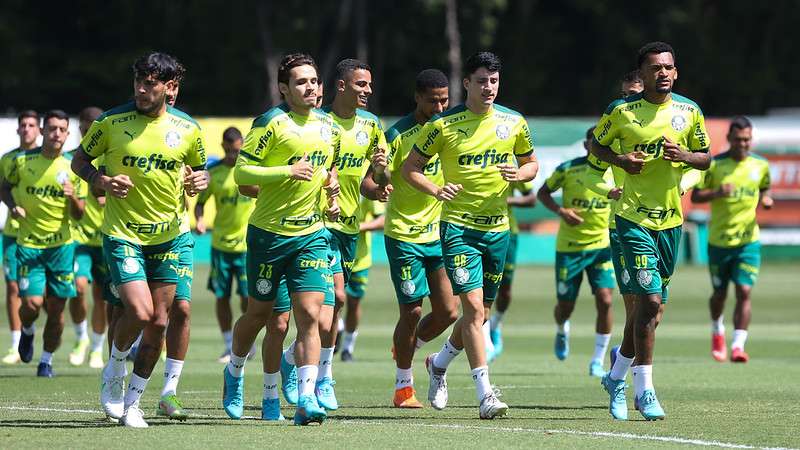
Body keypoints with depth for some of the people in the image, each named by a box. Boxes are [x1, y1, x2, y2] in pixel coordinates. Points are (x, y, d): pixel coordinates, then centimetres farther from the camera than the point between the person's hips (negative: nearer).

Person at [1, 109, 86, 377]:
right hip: (28, 244, -1)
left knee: (56, 309, 1)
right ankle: (27, 331, 22)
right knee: (32, 303, -13)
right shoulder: (22, 161, -2)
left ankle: (46, 360, 20)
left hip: (61, 245, 1)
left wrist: (73, 197, -19)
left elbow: (78, 215, 3)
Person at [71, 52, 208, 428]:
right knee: (139, 312, -18)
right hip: (122, 235, -3)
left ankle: (132, 401, 18)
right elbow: (79, 160, 5)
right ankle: (113, 372, 12)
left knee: (158, 322, 3)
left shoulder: (187, 128, -1)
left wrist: (199, 181, -8)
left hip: (169, 236, 3)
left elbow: (198, 168, 16)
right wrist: (102, 181, -15)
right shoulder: (110, 122, -8)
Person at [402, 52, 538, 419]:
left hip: (498, 228, 4)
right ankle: (485, 395, -14)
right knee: (473, 307, -16)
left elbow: (531, 163, 17)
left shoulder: (513, 123, 4)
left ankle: (439, 363, 38)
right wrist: (436, 191, -15)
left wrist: (519, 173, -6)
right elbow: (410, 167, 3)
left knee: (480, 314, 12)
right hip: (458, 226, -4)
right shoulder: (444, 124, -6)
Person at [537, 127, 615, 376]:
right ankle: (562, 331, 44)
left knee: (604, 300, -15)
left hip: (601, 246, 1)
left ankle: (598, 361, -3)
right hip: (569, 246, -1)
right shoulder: (568, 169, -9)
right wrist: (561, 211, -15)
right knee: (565, 306, 4)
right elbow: (543, 192, 2)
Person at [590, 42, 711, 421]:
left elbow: (705, 159, 11)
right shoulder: (622, 110, -4)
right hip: (633, 216, -4)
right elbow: (596, 146, 9)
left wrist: (684, 155, -11)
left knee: (648, 305, 11)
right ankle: (644, 390, -8)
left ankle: (617, 375, 31)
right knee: (649, 299, -15)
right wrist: (620, 159, -12)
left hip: (670, 219, 4)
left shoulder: (689, 111, 5)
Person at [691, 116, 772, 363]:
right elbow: (695, 196, -4)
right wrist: (717, 193, -23)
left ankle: (738, 345, -14)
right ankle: (717, 331, 41)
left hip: (748, 240, 1)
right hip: (719, 240, -1)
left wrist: (766, 200, -4)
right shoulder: (714, 165, -6)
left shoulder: (760, 165, 3)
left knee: (744, 291, -13)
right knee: (720, 293, 11)